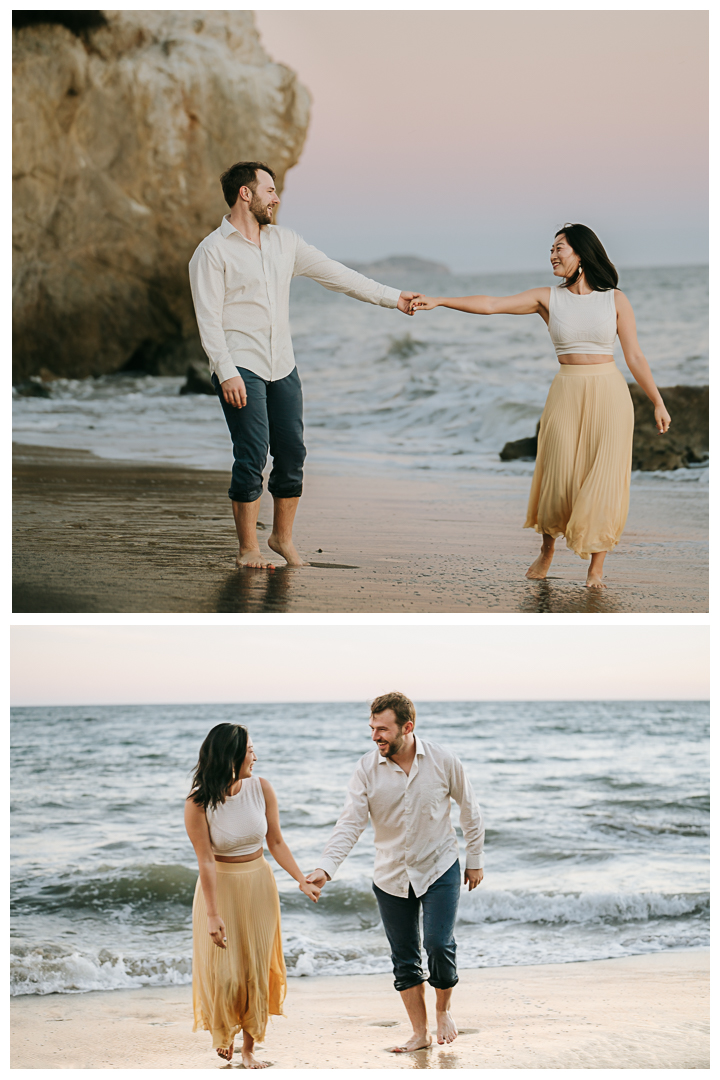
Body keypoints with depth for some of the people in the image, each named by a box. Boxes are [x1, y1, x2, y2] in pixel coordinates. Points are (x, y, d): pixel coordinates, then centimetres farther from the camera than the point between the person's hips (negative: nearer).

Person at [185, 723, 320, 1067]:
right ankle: (224, 1031, 30)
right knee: (224, 972, -1)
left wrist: (302, 880, -11)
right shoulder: (198, 803, -18)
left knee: (256, 969, 5)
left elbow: (276, 842, -2)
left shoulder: (261, 788, -9)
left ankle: (249, 1048, 18)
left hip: (258, 884, 3)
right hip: (220, 887, -3)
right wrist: (213, 914, -18)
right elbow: (206, 861, -18)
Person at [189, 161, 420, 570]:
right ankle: (248, 548, 1)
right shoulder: (212, 251, -5)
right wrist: (226, 373, -19)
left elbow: (334, 273, 15)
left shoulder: (284, 241, 12)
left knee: (292, 453, 4)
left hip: (283, 367, 6)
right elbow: (209, 319, -10)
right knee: (253, 455, -11)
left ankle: (283, 537, 21)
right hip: (240, 368, -6)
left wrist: (392, 297, 13)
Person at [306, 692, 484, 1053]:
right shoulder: (367, 770, -12)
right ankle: (420, 1033, 22)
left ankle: (443, 1009, 14)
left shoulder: (442, 761, -12)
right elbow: (350, 823, -16)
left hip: (439, 868, -2)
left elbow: (469, 810, 2)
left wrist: (475, 860, 6)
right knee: (404, 957, 8)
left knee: (439, 944, -14)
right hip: (391, 876, 2)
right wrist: (325, 868, -30)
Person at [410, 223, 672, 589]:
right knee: (559, 477, -1)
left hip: (609, 394, -1)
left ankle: (596, 565, 7)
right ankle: (546, 550, 25)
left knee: (604, 478, -5)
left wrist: (658, 402, 5)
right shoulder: (548, 298, 3)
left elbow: (634, 357, 5)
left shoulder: (615, 300, 2)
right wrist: (437, 301, -14)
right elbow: (491, 304, -5)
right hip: (566, 392, 1)